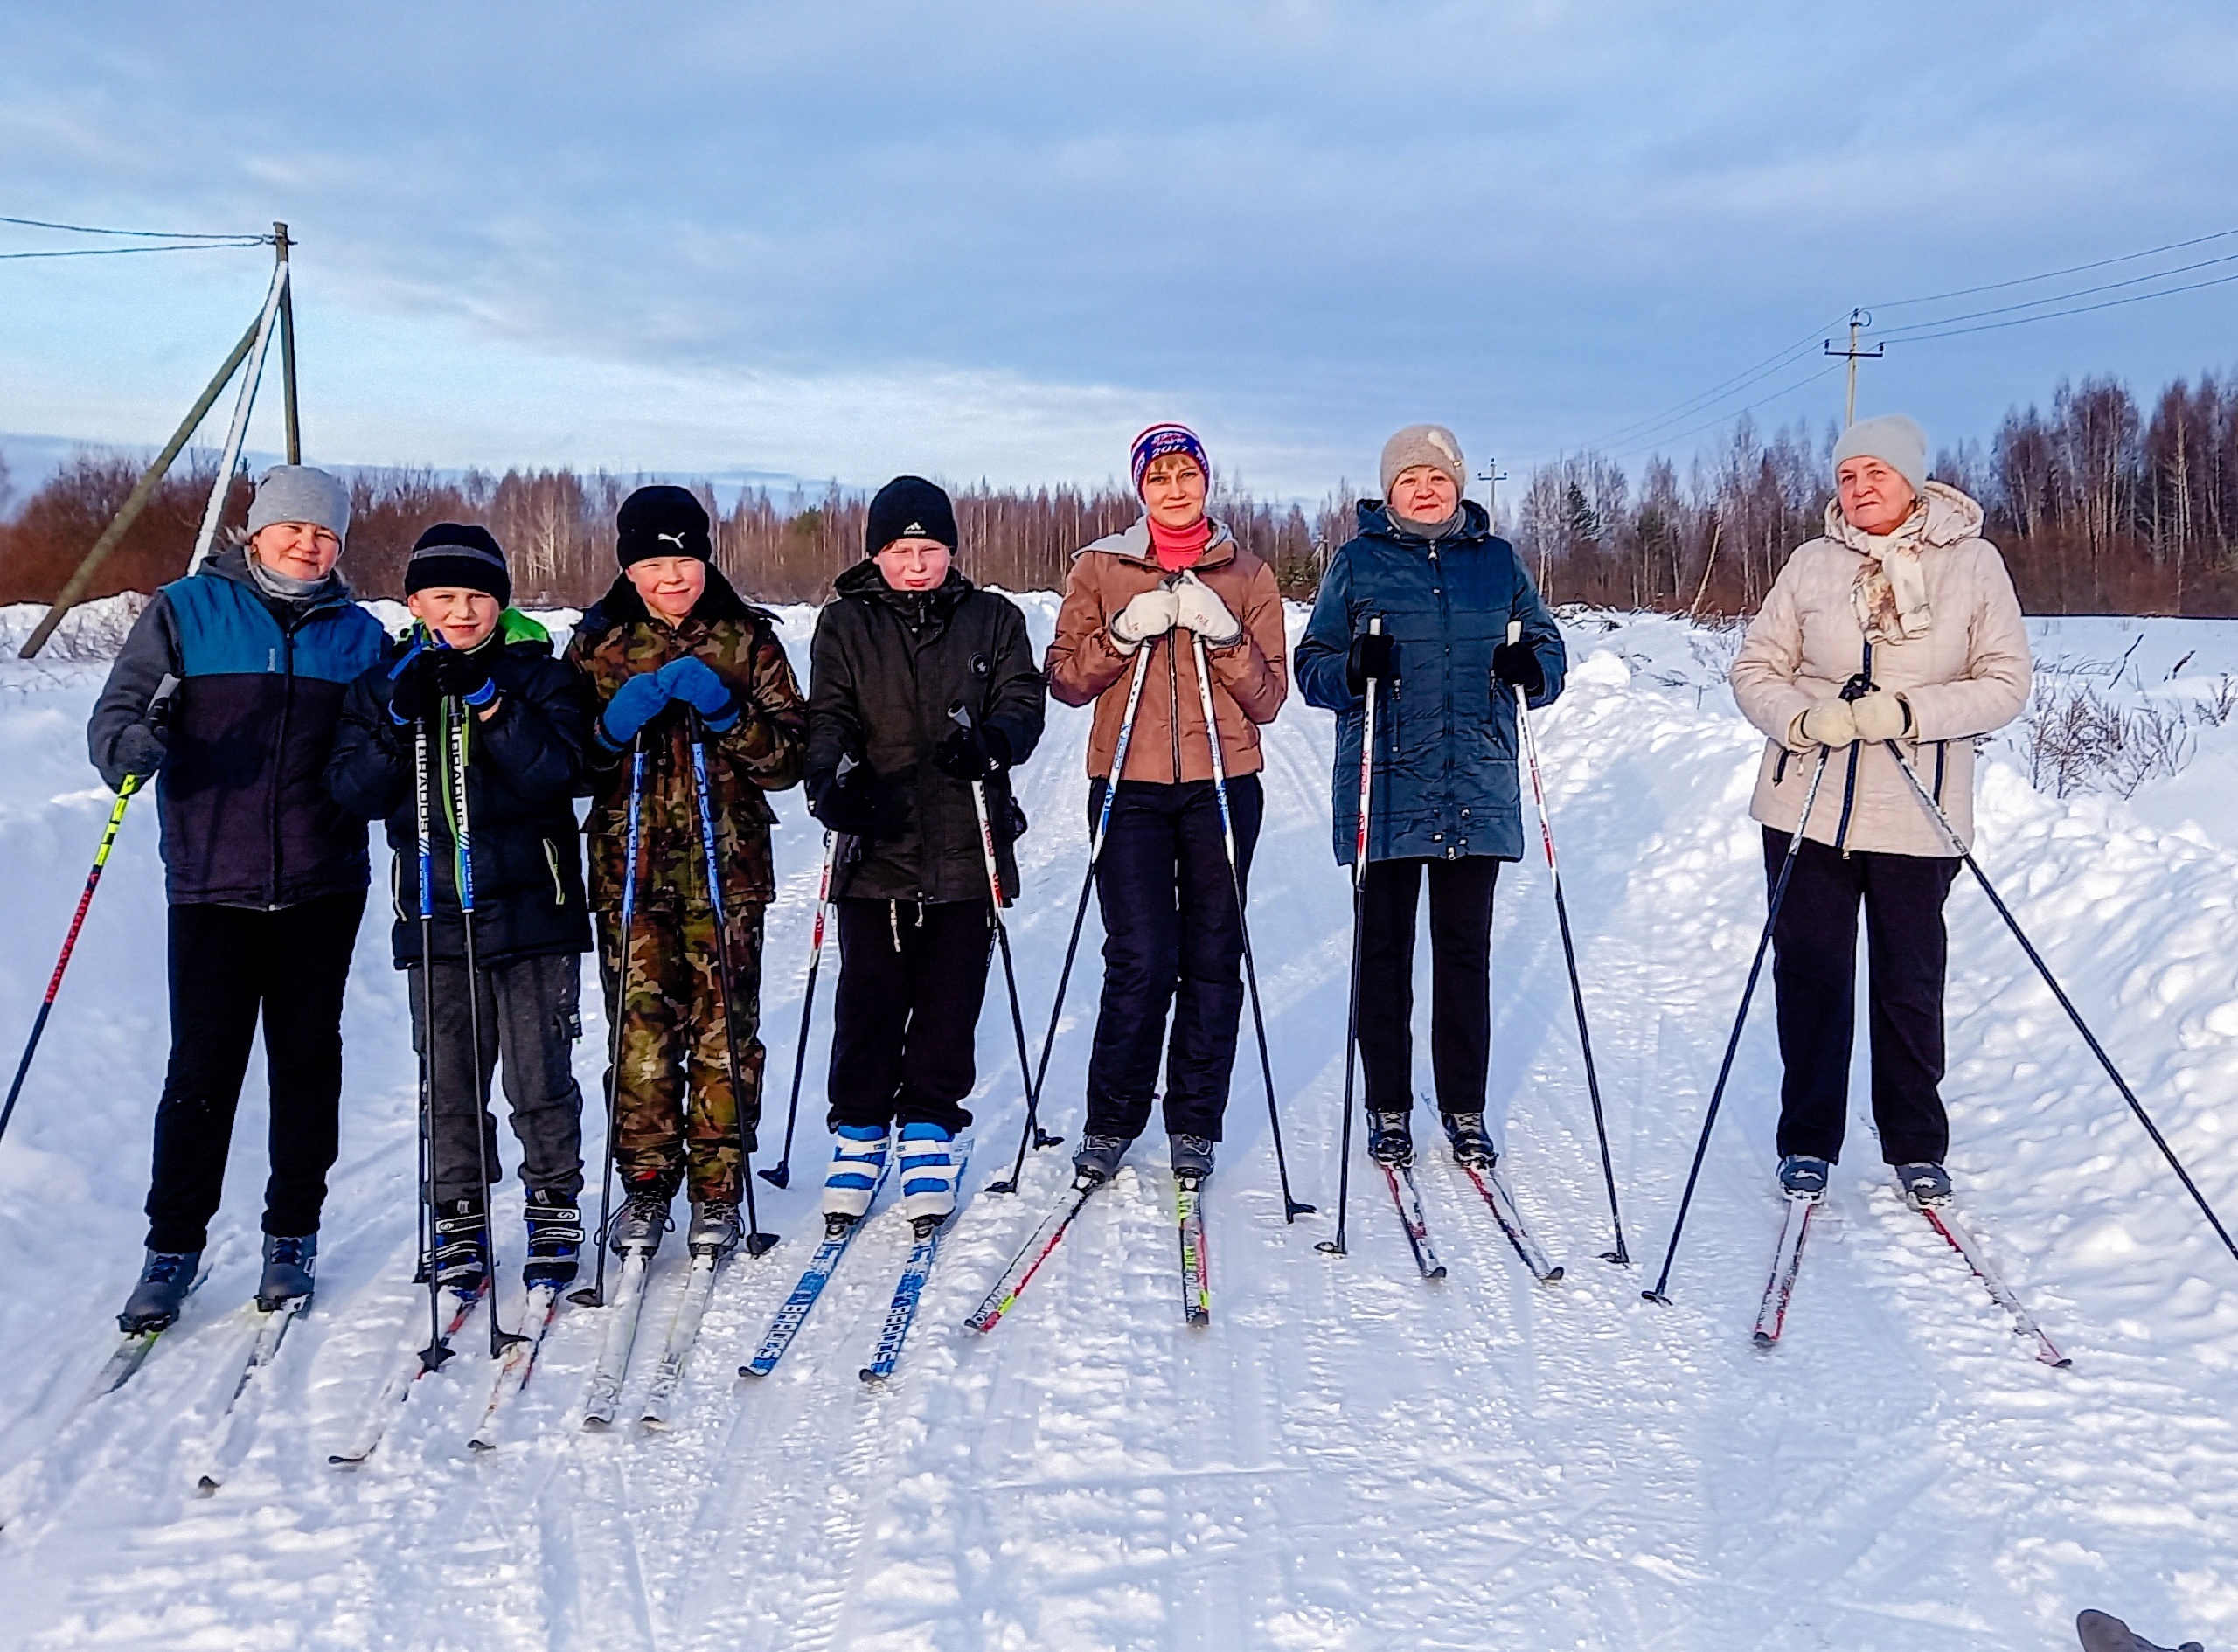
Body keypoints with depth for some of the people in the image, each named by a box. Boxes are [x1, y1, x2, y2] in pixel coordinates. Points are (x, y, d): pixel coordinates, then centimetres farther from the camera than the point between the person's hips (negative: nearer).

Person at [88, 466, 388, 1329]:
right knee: (202, 1066, -1)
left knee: (307, 1061, 7)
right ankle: (174, 1244, 14)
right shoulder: (185, 611, 5)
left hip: (323, 884, 2)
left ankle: (293, 1233, 20)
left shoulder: (359, 634, 11)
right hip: (212, 882, -2)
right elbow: (115, 713, 0)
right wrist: (136, 744, -21)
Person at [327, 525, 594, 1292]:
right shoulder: (385, 681, 9)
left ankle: (554, 1210, 20)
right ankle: (459, 1222, 20)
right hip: (434, 915, 2)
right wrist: (400, 720, -14)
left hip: (531, 910, -2)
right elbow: (355, 791, 0)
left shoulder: (538, 676, 2)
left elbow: (556, 772, -13)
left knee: (541, 1078, 3)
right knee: (448, 1081, 7)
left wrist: (488, 701, -22)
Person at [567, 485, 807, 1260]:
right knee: (641, 1031, -1)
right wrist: (613, 726, -11)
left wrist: (724, 713, -14)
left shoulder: (748, 638, 5)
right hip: (630, 867, 1)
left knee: (724, 1030, 0)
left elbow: (790, 756, 1)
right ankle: (645, 1183, 12)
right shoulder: (597, 643, 9)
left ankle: (718, 1188, 11)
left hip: (727, 866, -1)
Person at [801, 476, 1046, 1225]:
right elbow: (829, 715, -1)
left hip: (968, 850, 1)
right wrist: (830, 776, -22)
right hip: (876, 849, 0)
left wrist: (990, 741, -20)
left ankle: (927, 1134, 19)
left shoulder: (993, 620, 10)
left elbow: (1023, 703, 2)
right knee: (869, 1000, 2)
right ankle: (859, 1132, 18)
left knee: (950, 1002, 4)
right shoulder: (845, 626, 9)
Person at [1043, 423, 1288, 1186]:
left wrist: (1223, 636, -12)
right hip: (1129, 787, -1)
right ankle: (1110, 1122, 8)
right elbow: (1065, 679, 4)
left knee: (1212, 959, 3)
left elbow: (1268, 698, 4)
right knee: (1140, 960, -8)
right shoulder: (1100, 567, 8)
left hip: (1223, 786, 1)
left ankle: (1195, 1124, 15)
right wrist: (1125, 633, -12)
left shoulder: (1248, 576, 8)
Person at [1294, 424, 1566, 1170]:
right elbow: (1310, 666, 4)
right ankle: (1388, 1108, 16)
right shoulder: (1357, 561, 6)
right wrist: (1353, 669, -18)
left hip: (1477, 792, 2)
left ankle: (1465, 1108, 18)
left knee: (1466, 949, 7)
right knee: (1384, 948, 4)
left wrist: (1532, 668, -8)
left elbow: (1547, 648, 15)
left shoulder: (1497, 560, 11)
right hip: (1385, 789, -1)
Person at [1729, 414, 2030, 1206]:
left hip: (1917, 813, -1)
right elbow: (1755, 668, 5)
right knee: (1810, 975, 7)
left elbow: (2006, 681, -3)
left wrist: (1907, 712, -18)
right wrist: (1802, 720, -15)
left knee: (1911, 981, 8)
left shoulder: (1973, 562, -1)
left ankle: (1916, 1146, 25)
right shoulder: (1813, 564, 2)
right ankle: (1808, 1141, 21)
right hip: (1808, 805, 1)